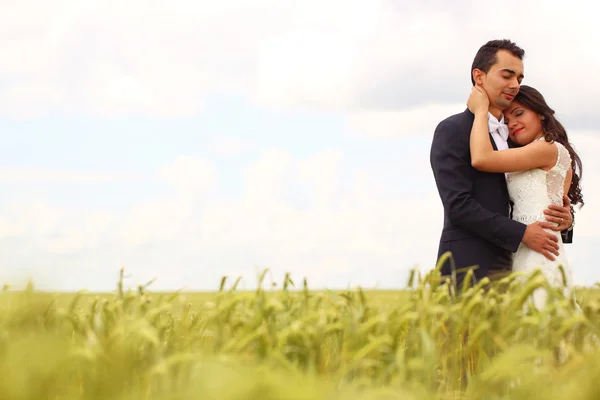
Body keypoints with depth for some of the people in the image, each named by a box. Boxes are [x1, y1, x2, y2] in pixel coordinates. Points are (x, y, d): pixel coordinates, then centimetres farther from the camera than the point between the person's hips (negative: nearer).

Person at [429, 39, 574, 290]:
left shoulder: (511, 140, 21)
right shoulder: (452, 131, -3)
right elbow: (458, 206, -13)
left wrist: (565, 218, -3)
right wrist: (522, 234, -16)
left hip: (503, 268, 8)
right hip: (467, 270, -7)